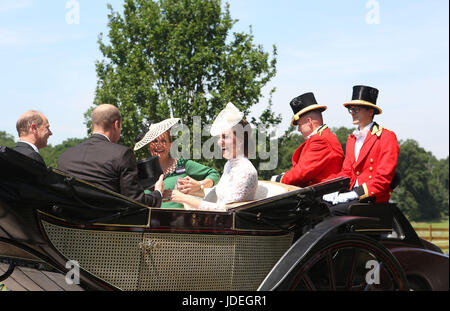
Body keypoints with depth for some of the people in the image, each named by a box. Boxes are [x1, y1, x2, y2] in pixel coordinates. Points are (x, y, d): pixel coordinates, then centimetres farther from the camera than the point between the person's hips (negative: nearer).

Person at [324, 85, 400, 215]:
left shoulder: (387, 137, -3)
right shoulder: (351, 139, 22)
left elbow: (383, 178, -11)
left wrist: (355, 194, -19)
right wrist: (335, 191, -1)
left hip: (373, 199, -7)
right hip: (353, 196, 7)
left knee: (334, 210, -30)